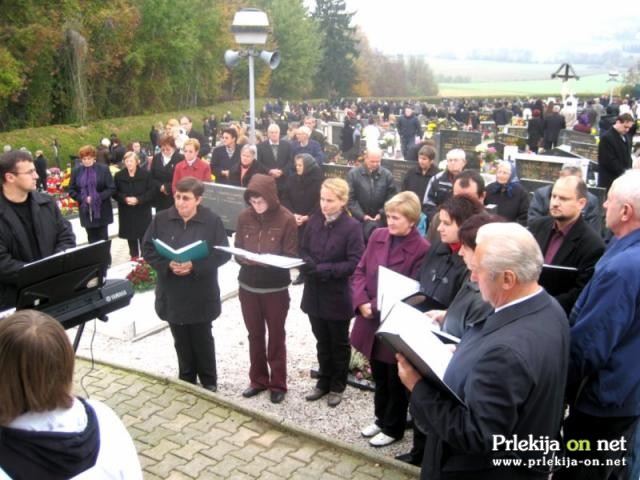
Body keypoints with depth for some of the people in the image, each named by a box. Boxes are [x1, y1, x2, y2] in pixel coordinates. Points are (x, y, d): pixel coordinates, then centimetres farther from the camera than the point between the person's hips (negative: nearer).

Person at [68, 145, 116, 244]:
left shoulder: (104, 169, -2)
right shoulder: (76, 171, 5)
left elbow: (111, 188, -4)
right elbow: (71, 190, 7)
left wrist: (98, 197, -17)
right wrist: (83, 198, -10)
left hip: (102, 211, -2)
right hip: (86, 212, 2)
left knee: (103, 240, 4)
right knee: (92, 240, 8)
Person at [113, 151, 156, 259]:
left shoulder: (145, 174, -6)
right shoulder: (118, 176, 0)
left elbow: (152, 190, -7)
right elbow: (115, 192, 3)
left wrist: (138, 199, -17)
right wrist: (125, 198, -16)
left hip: (142, 210, -2)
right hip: (126, 211, 2)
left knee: (144, 234, 0)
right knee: (130, 234, 8)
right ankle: (134, 256, 23)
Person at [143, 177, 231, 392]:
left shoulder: (212, 221, -10)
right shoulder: (161, 219, -3)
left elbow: (223, 253, -10)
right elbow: (147, 249, -1)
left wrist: (195, 266, -22)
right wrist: (167, 265, -18)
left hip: (201, 294, -2)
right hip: (172, 293, 2)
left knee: (202, 340, 13)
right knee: (181, 341, 16)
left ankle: (209, 382, 31)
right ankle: (186, 380, 33)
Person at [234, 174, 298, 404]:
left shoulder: (286, 219, -12)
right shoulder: (244, 217, -2)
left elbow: (290, 256, -11)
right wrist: (245, 258, -18)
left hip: (275, 288, -3)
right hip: (248, 286, 4)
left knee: (276, 337, 11)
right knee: (255, 336, 16)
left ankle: (277, 384, 25)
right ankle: (258, 380, 33)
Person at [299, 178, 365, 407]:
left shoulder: (352, 227, -13)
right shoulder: (314, 221, 1)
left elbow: (355, 263, -18)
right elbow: (303, 249, 9)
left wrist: (324, 270, -24)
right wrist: (307, 263, -14)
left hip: (337, 295, -4)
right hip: (314, 292, 5)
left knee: (339, 343, 13)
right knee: (322, 341, 19)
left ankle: (337, 386, 30)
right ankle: (323, 381, 36)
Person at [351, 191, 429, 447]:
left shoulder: (422, 249, -17)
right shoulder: (377, 236, 1)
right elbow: (359, 272, 4)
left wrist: (376, 306, -18)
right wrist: (362, 302, -12)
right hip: (371, 321, 6)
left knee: (395, 381, 14)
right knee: (379, 376, 23)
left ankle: (393, 428, 33)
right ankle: (381, 418, 43)